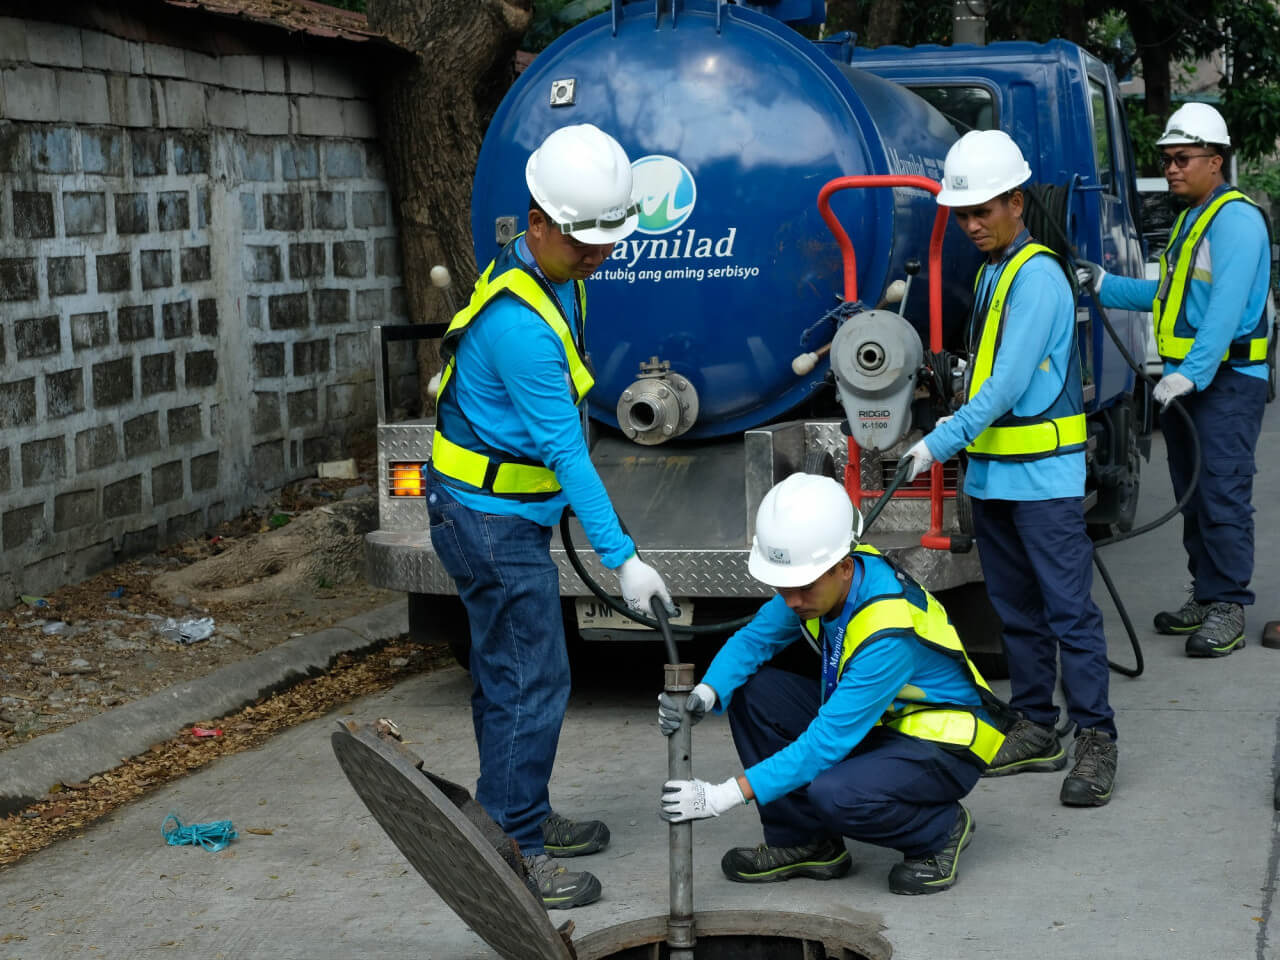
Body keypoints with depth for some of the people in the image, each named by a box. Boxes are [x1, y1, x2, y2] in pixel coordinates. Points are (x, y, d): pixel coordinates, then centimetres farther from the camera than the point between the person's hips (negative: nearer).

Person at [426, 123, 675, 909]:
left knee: (510, 673, 18)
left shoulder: (559, 277, 4)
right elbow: (564, 448, -28)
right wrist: (621, 559, -26)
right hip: (492, 515, -10)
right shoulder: (518, 322, -28)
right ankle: (512, 853, -1)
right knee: (532, 681, -7)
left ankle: (520, 819, 30)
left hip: (509, 511, 10)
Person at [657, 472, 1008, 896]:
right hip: (874, 721, 8)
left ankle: (940, 830, -4)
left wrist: (725, 796, -36)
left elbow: (828, 741, -34)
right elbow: (754, 639, 0)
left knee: (831, 794, -35)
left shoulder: (890, 630, -35)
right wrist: (704, 695, -23)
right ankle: (804, 843, 2)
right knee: (750, 690, -8)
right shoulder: (816, 583, -12)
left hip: (945, 745, -8)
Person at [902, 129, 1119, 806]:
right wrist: (959, 424, 8)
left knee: (1068, 608, -7)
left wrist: (938, 445, -24)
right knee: (1016, 609, 13)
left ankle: (1095, 739, -4)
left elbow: (1009, 386, -22)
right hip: (990, 472, 9)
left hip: (1042, 475, -9)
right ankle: (1036, 730, 21)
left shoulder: (1037, 277, -15)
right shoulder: (990, 273, 13)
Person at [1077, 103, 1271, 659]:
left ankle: (1228, 608, -7)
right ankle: (1204, 597, 21)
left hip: (1227, 382, -10)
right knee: (1192, 493, 13)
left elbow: (1226, 309, -23)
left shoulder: (1235, 219, -13)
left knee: (1223, 493, -10)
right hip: (1184, 380, 10)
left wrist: (1191, 373, -30)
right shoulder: (1190, 220, 19)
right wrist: (1107, 286, 17)